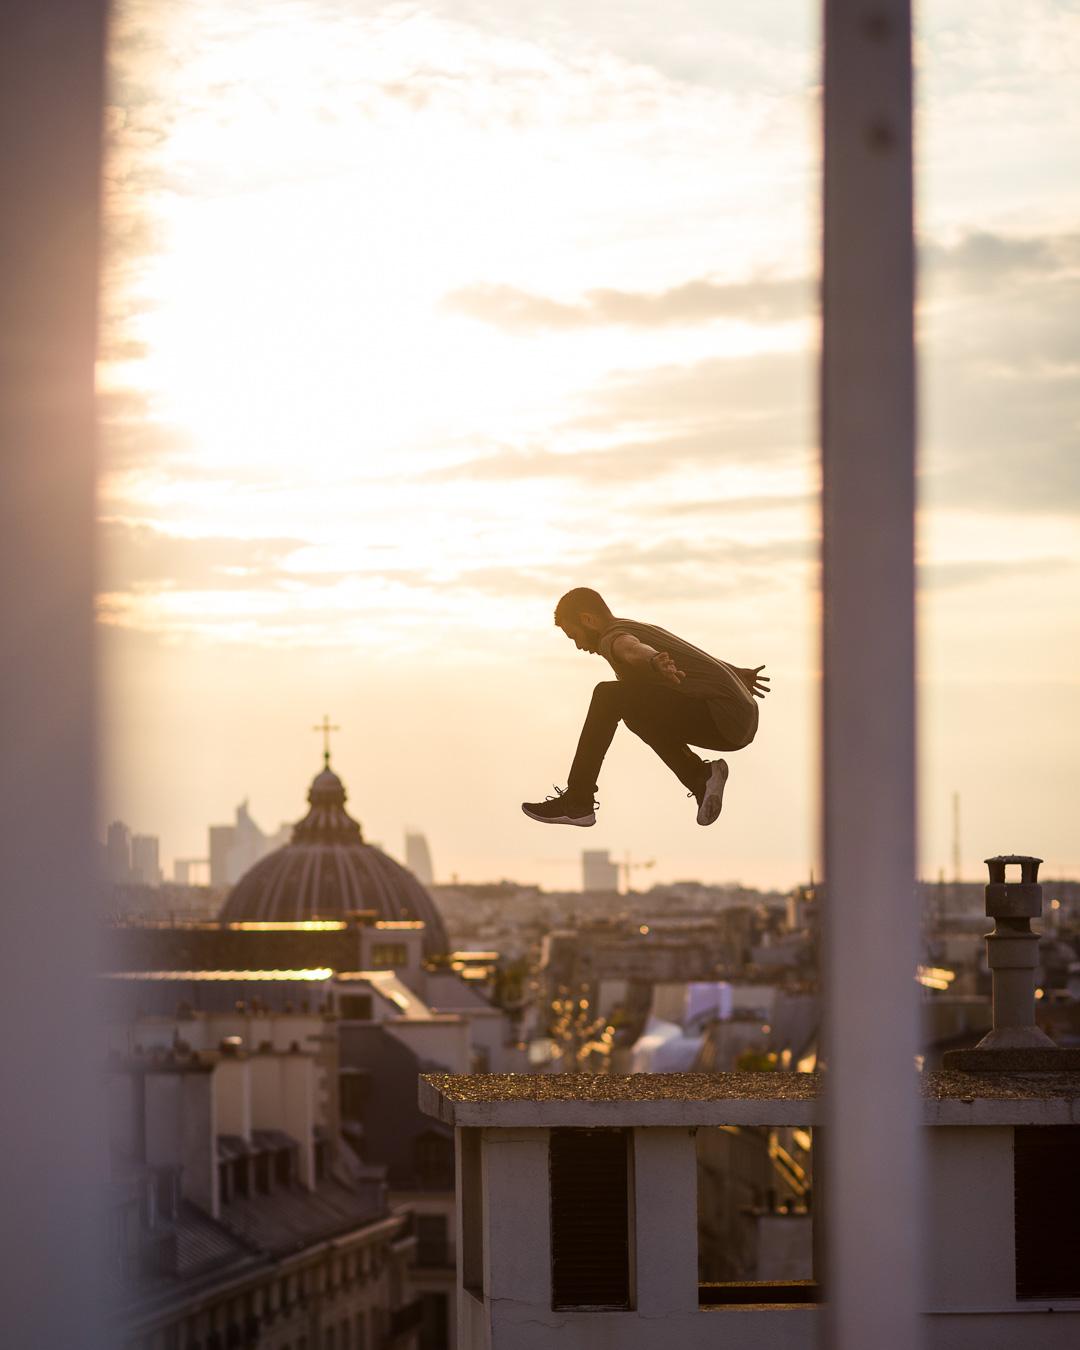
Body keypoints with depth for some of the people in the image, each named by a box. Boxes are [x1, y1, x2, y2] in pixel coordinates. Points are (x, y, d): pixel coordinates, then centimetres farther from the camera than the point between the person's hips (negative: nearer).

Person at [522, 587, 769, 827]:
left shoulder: (612, 639, -7)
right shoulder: (642, 630, 25)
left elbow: (635, 650, -33)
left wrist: (655, 664, -56)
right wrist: (737, 674, 57)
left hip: (723, 717, -10)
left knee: (608, 696, -13)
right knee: (637, 711, 28)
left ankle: (577, 801, -10)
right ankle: (699, 777, 13)